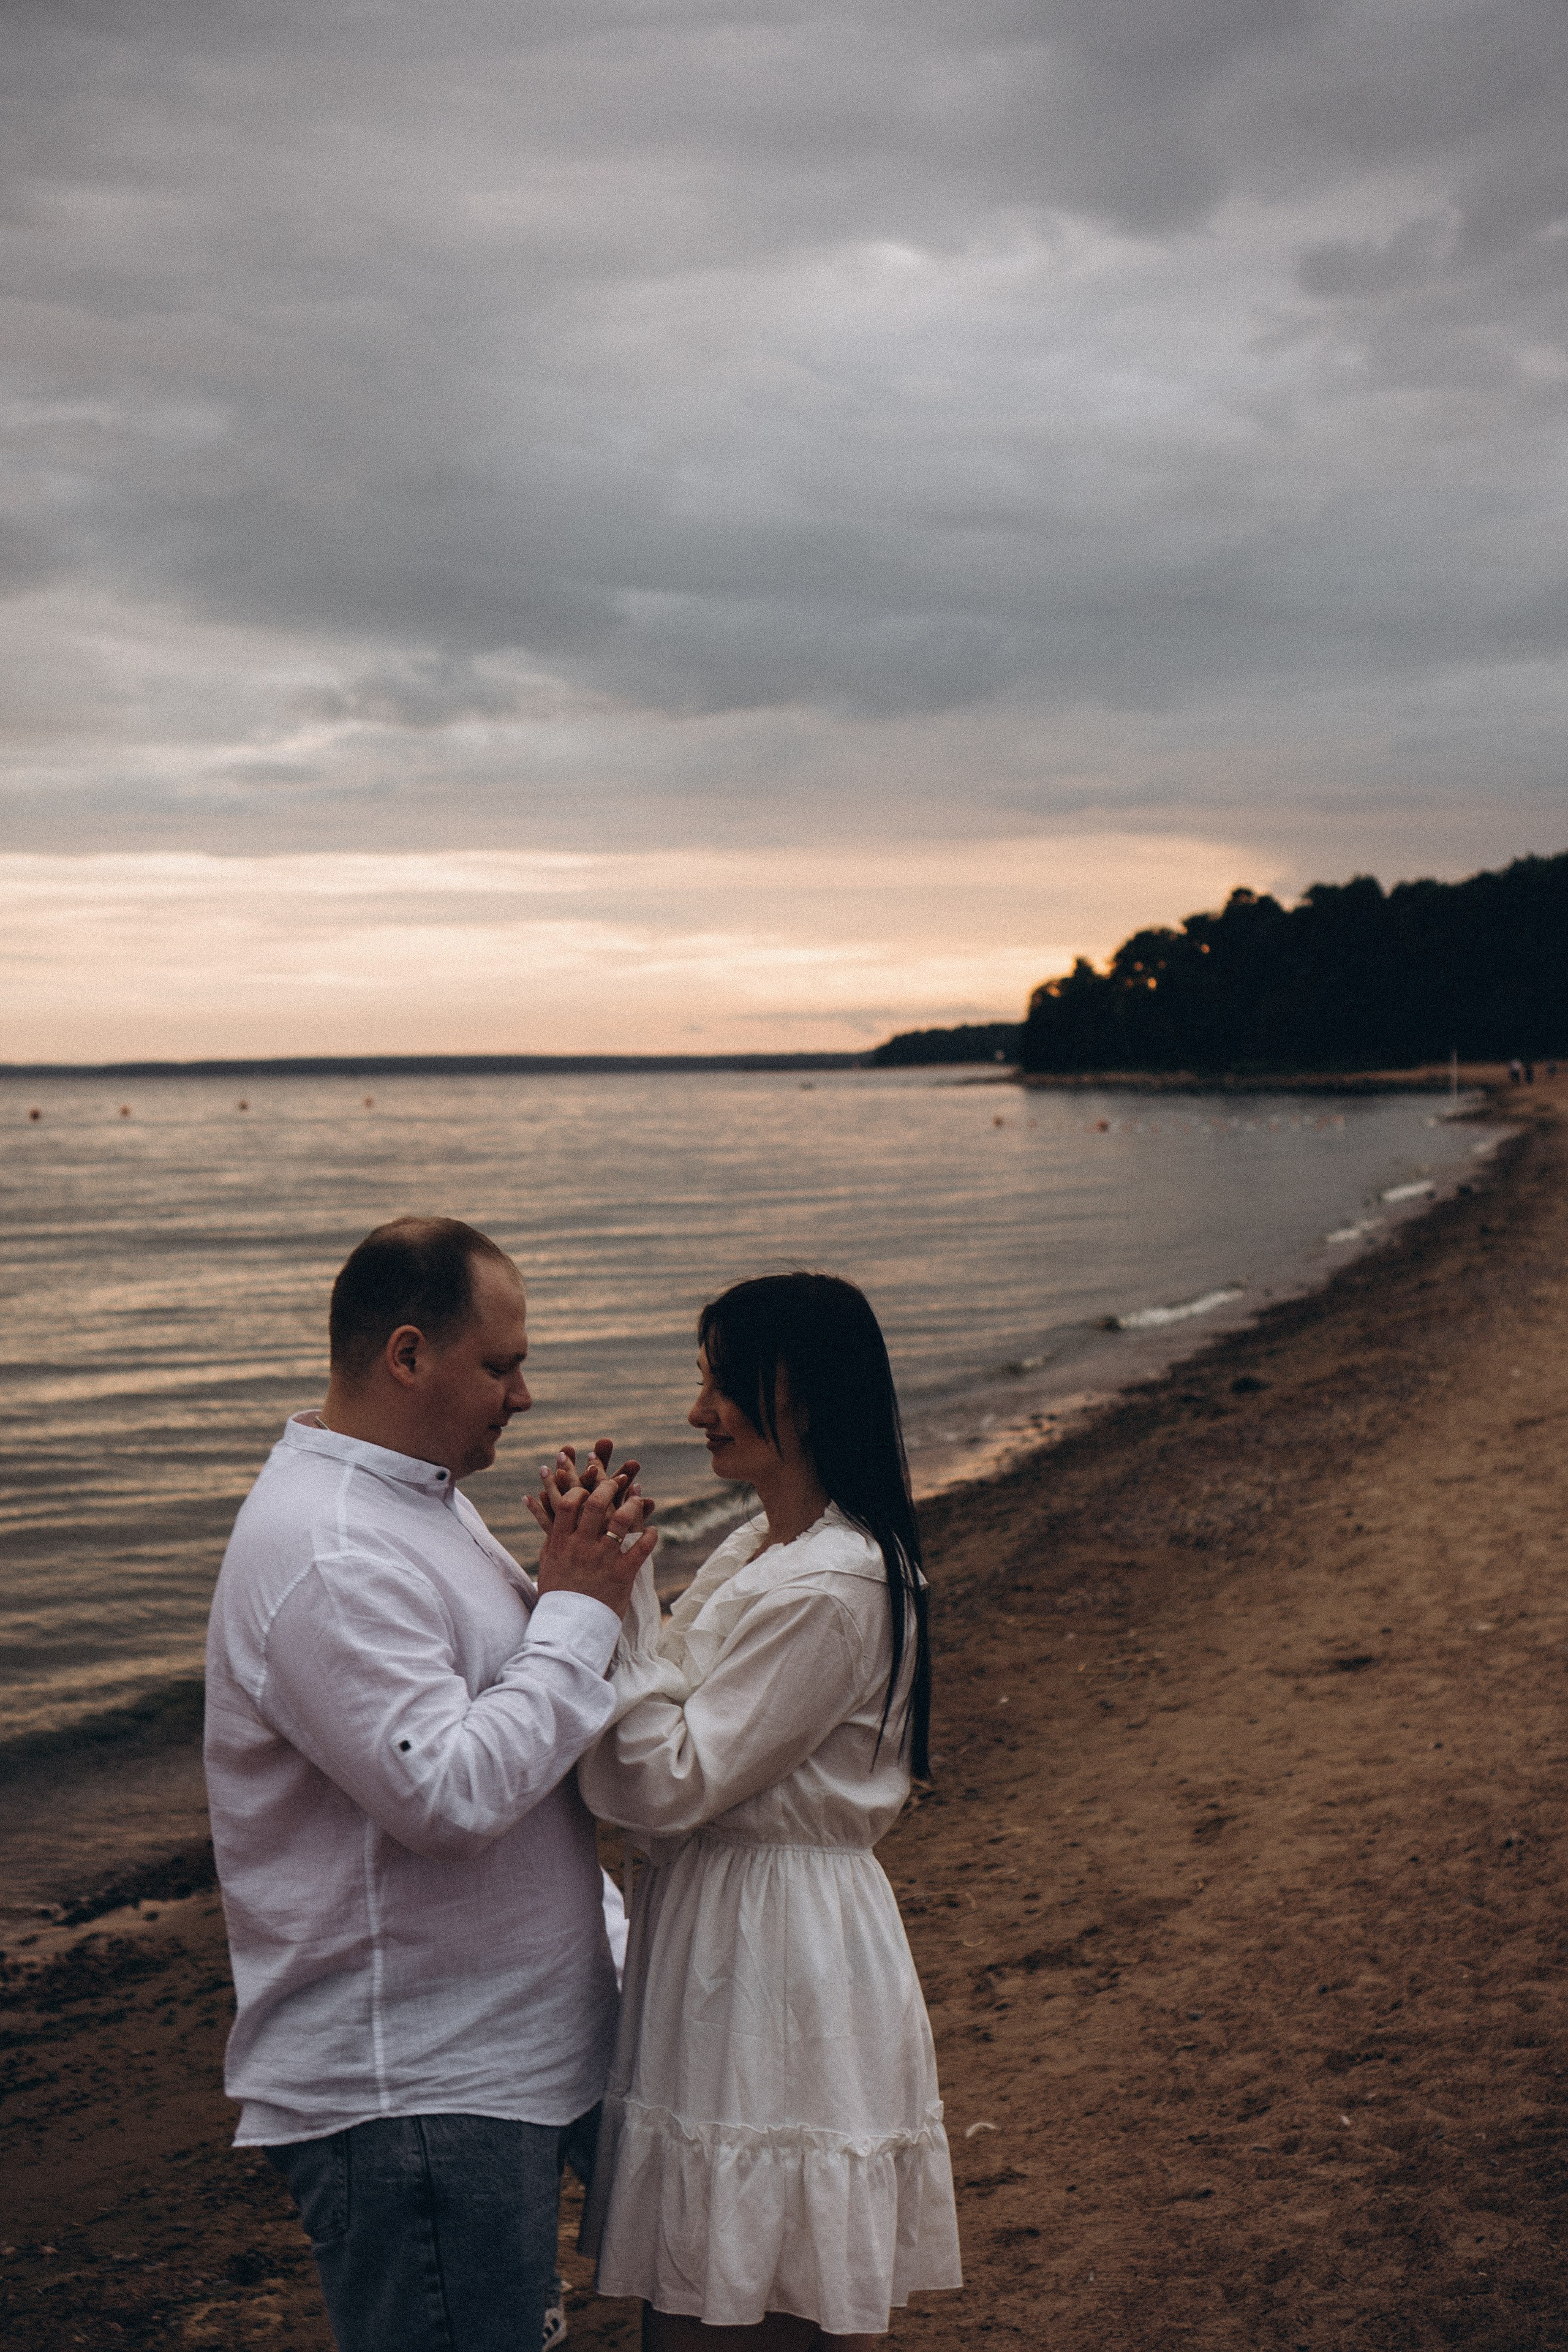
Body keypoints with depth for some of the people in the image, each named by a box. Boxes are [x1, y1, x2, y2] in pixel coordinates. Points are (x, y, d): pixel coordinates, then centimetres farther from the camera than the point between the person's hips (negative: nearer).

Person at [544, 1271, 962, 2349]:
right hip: (726, 1928, 10)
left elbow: (670, 1783, -20)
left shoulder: (828, 1591, -21)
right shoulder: (764, 1547, 10)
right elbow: (676, 1726, 9)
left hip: (777, 1954, -10)